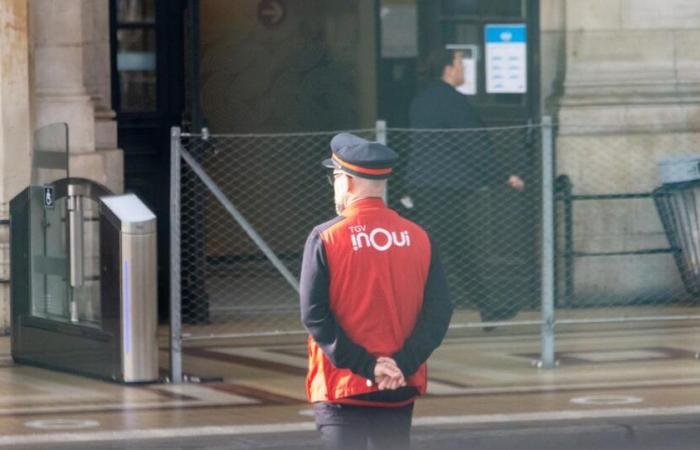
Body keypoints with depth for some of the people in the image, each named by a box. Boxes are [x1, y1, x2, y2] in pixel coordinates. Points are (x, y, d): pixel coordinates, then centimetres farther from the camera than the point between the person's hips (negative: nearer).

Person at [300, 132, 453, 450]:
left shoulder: (325, 238, -8)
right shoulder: (417, 238, 3)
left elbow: (315, 317, -14)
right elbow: (439, 312, -3)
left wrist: (365, 365, -12)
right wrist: (402, 363, -9)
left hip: (342, 389, -4)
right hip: (400, 389, 4)